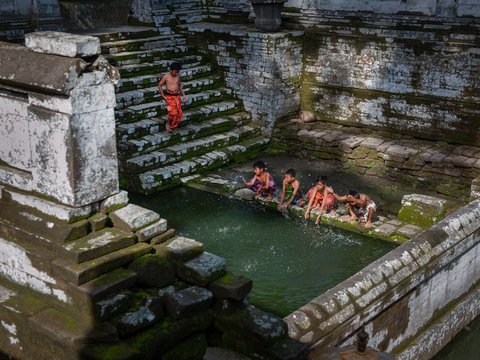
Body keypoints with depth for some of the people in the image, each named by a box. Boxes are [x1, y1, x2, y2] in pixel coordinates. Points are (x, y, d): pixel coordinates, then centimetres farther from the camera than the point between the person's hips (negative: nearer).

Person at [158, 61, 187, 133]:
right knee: (173, 112, -19)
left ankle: (172, 125, 19)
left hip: (177, 96, 5)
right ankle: (167, 124, 7)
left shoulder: (178, 76, 6)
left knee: (179, 112, -2)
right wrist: (163, 95, -6)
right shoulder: (166, 76, -8)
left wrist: (183, 94, 15)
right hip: (169, 96, -5)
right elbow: (160, 85, 0)